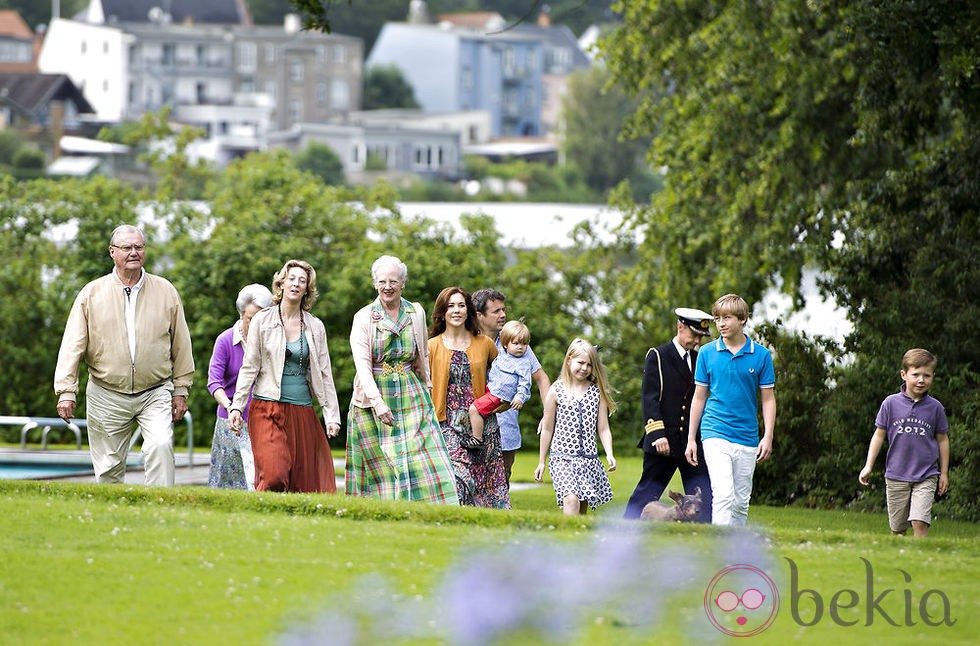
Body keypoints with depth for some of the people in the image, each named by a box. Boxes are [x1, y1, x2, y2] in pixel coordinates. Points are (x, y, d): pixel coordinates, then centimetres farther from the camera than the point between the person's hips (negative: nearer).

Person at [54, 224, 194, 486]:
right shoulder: (91, 294, 2)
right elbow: (73, 345, 0)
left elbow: (180, 343, 10)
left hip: (155, 394, 0)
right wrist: (66, 391, -7)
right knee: (109, 466, 4)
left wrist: (180, 390, 8)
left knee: (160, 446, -22)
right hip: (107, 396, 1)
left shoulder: (165, 291, 5)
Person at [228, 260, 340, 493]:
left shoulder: (315, 327, 12)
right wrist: (236, 406, -4)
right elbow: (249, 367, 4)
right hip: (268, 409, -3)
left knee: (304, 482, -2)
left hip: (302, 411, 3)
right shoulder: (262, 321, 5)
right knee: (274, 475, -21)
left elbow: (324, 374, 13)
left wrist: (332, 415, 6)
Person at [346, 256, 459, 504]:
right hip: (373, 397, -2)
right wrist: (377, 402, -23)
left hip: (411, 397, 2)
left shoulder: (416, 313, 7)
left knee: (424, 461, -9)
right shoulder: (364, 318, -3)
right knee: (380, 467, -4)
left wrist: (426, 388, 15)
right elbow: (362, 363, -12)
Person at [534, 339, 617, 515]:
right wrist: (541, 462, 11)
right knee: (571, 500, -23)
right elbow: (548, 429, 8)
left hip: (589, 459, 3)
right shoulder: (556, 391, 1)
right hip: (563, 458, -3)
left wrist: (609, 454, -9)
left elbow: (603, 428, 7)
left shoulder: (597, 392, 6)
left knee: (582, 508, 3)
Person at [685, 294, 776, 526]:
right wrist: (691, 439, 8)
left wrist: (768, 437, -4)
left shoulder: (761, 355, 2)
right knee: (724, 494, -18)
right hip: (715, 434, -2)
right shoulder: (707, 353, 2)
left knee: (741, 501, 8)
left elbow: (768, 399, 6)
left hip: (747, 437, 2)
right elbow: (699, 397, 9)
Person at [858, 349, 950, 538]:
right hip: (896, 476, 1)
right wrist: (868, 466, 2)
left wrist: (944, 473, 10)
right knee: (897, 528, 8)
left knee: (919, 522, -17)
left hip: (926, 477, -1)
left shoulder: (935, 407, -1)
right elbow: (879, 435, 6)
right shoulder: (891, 403, -2)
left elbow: (942, 440, 9)